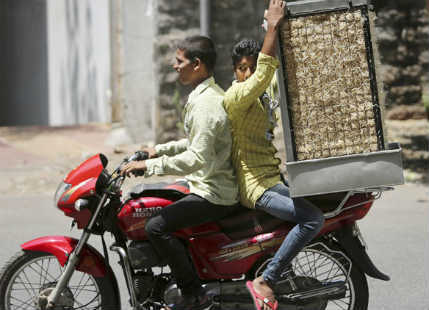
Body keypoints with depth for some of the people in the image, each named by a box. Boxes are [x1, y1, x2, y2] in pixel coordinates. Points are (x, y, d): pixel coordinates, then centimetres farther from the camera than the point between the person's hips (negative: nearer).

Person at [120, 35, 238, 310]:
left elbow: (198, 159, -28)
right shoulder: (213, 94, 13)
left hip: (212, 195, -11)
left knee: (157, 227, -20)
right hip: (217, 187, 11)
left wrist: (149, 166, -25)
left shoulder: (204, 104, -20)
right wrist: (160, 150, 21)